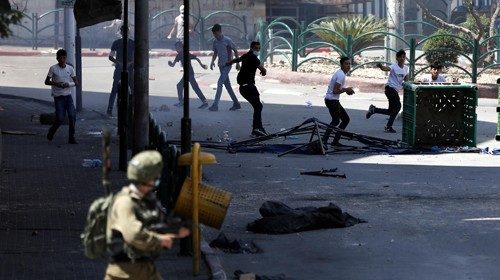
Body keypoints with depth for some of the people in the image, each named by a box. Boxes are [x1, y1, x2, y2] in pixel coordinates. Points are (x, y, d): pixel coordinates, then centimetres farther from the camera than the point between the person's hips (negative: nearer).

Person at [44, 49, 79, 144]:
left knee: (72, 116, -10)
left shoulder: (70, 68, 2)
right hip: (58, 97, -3)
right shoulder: (53, 68, -6)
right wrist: (56, 84, -18)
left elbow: (76, 82, 7)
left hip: (68, 96, 3)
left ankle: (71, 137, 0)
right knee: (60, 119, -7)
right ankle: (51, 132, 22)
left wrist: (68, 84, -14)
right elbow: (46, 82, -2)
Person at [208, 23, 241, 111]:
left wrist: (237, 63, -6)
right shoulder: (215, 42, 6)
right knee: (227, 85, 10)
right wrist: (212, 61, 0)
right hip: (221, 65, 7)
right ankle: (236, 104, 20)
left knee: (220, 83, -17)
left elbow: (235, 51, -5)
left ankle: (215, 105, -21)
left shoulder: (227, 40, -13)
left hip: (227, 65, -7)